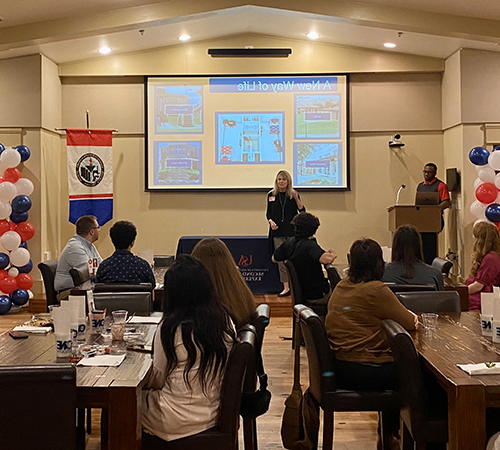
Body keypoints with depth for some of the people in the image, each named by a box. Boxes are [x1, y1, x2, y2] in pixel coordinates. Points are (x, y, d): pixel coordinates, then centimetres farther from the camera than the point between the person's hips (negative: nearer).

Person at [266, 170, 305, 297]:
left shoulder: (293, 194, 2)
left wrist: (296, 198, -18)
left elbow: (302, 211, -5)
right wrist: (270, 221, -6)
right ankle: (286, 287, 5)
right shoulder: (271, 195, 8)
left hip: (292, 231, -2)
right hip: (277, 231, 2)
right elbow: (268, 212, 13)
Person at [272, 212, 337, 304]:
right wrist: (332, 254, -22)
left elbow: (274, 259, 11)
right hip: (318, 296, -7)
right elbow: (327, 259, -46)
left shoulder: (289, 242, -6)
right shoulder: (310, 245, -29)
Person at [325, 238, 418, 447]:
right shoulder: (376, 290, -16)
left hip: (339, 369, 8)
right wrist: (411, 316, 14)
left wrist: (405, 314, 10)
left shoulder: (340, 288, 8)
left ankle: (388, 433, 37)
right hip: (365, 373, -8)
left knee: (397, 364, 27)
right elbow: (409, 323, -10)